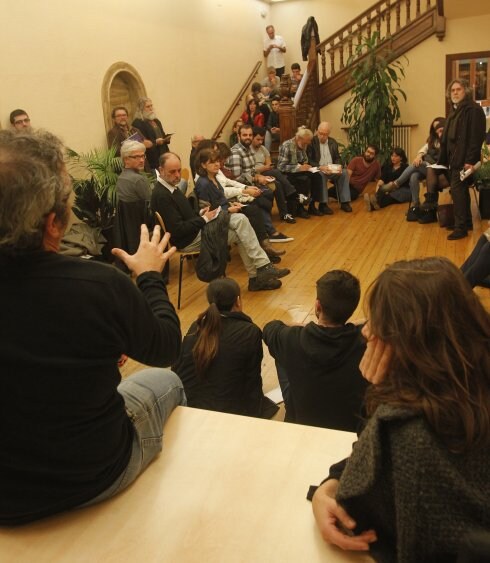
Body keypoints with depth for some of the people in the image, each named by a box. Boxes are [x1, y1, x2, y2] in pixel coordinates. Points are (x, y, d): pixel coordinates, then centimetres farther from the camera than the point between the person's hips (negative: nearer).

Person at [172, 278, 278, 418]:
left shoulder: (196, 327, 3)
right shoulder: (250, 332, -9)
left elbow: (176, 370, 9)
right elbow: (252, 381, -2)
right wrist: (253, 415, 12)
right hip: (226, 412, -5)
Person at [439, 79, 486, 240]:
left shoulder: (473, 110, -11)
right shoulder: (454, 111, 18)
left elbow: (476, 137, -19)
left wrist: (470, 160, -25)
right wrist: (443, 159, 13)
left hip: (464, 159, -9)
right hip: (454, 159, 9)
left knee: (457, 189, -12)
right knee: (461, 190, 14)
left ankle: (461, 228, -9)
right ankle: (466, 222, 23)